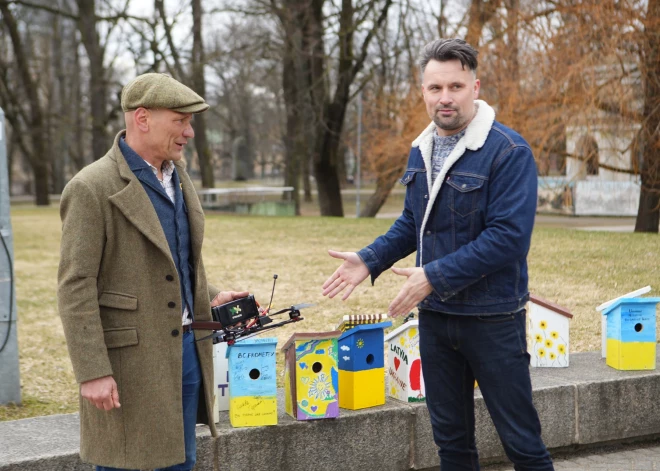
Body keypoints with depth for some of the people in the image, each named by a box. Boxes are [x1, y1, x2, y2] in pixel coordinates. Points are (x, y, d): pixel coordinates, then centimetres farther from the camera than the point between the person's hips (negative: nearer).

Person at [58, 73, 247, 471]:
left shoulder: (177, 177, 12)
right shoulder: (93, 188, -14)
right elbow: (76, 288, -16)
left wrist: (209, 298, 8)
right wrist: (92, 373, -20)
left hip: (186, 346, 8)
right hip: (131, 359, -8)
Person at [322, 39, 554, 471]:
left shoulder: (509, 152, -15)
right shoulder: (421, 151, 8)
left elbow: (508, 237, -22)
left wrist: (434, 275, -21)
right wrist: (369, 261, 4)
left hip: (492, 318, -6)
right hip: (435, 317, 6)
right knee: (450, 436, 15)